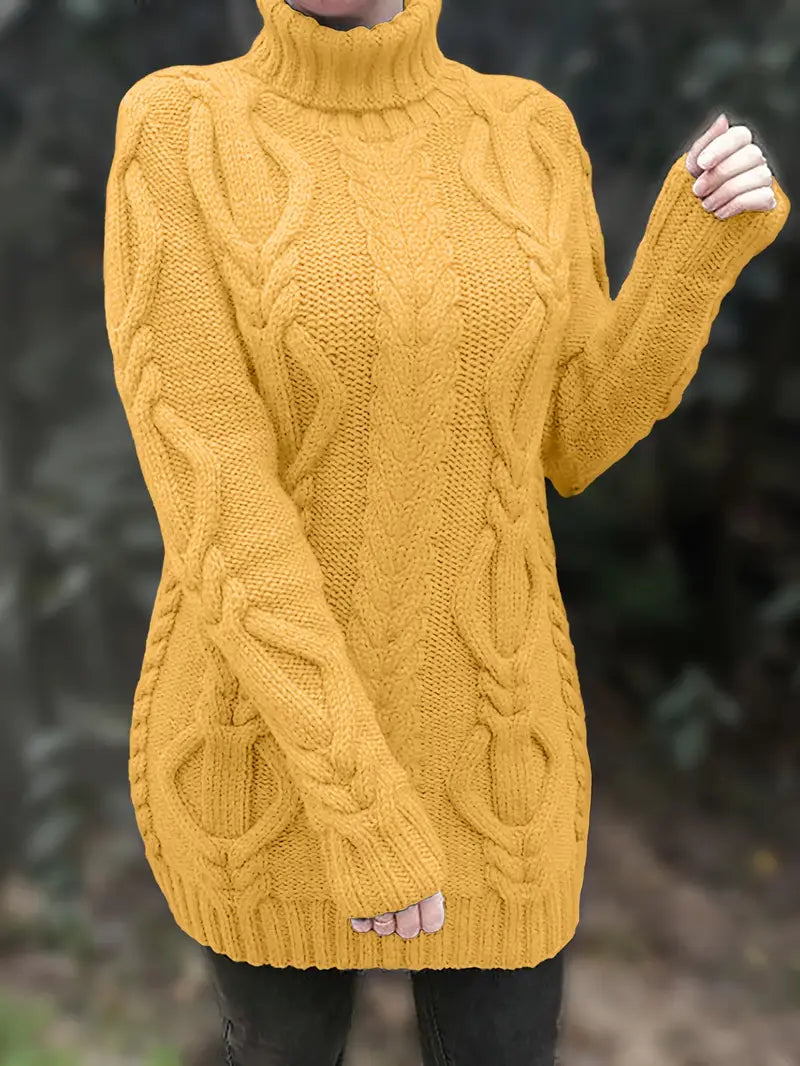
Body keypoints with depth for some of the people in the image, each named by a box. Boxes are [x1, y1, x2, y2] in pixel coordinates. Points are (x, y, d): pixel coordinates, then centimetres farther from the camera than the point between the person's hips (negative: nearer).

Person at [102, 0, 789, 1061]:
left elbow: (573, 445, 4)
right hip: (264, 745, -2)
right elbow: (214, 499, -20)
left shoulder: (530, 137, -2)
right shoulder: (174, 143, -14)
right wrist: (361, 809, -24)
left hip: (481, 740, 3)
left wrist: (706, 242, -10)